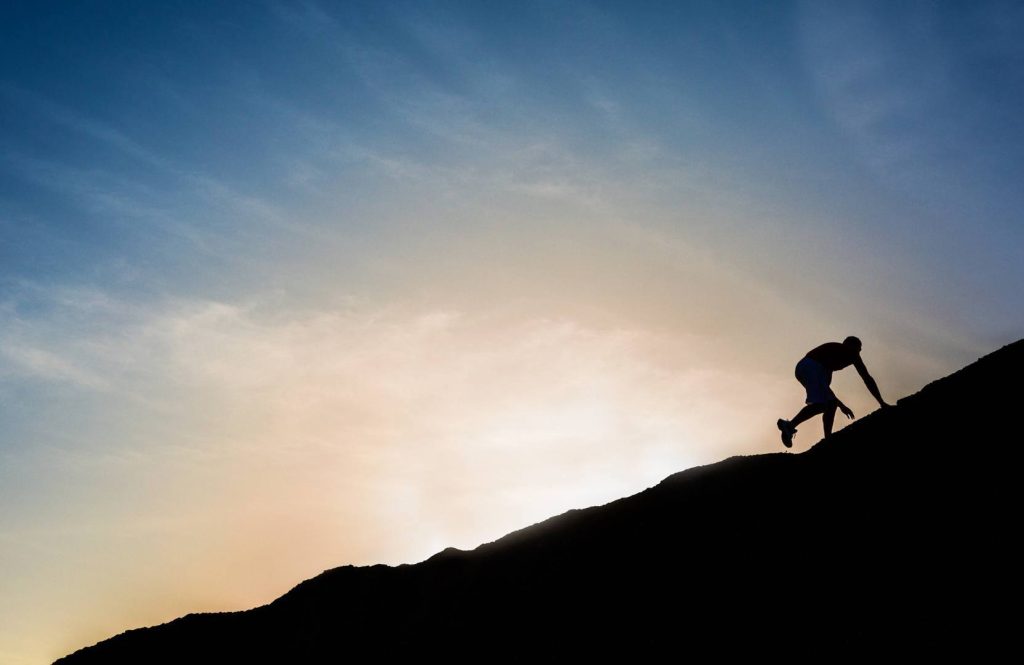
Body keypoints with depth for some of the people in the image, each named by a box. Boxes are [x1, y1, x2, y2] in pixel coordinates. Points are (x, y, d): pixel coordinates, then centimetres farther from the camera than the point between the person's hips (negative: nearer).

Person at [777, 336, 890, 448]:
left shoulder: (833, 353, 40)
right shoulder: (851, 352, 21)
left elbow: (824, 386, 44)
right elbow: (867, 378, 17)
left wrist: (841, 405, 49)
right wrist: (881, 402, 20)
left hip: (801, 367, 8)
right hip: (812, 367, -8)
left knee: (831, 403, 16)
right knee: (821, 404, -20)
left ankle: (828, 441, 9)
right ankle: (789, 425, -35)